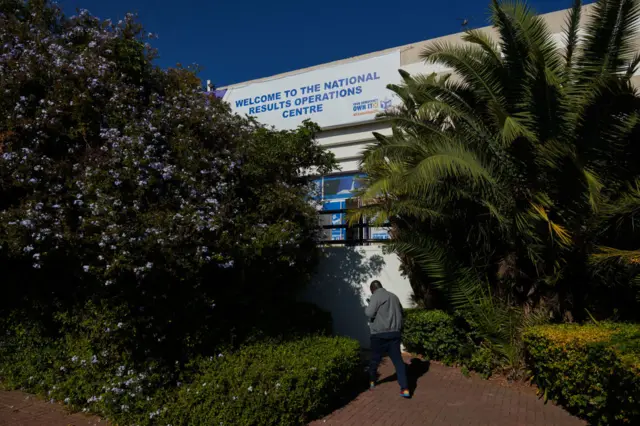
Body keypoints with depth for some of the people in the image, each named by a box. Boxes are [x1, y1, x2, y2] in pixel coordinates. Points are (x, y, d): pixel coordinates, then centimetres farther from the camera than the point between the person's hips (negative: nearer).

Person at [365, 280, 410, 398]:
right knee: (398, 360, 2)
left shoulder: (376, 296, -8)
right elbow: (401, 312, 25)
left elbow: (369, 313, -17)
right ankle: (405, 389, -5)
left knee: (375, 359, 13)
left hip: (380, 334, -5)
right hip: (394, 333, 5)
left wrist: (366, 308, 3)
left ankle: (371, 381, 30)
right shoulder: (394, 296, 15)